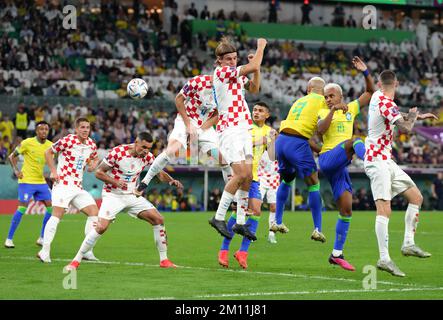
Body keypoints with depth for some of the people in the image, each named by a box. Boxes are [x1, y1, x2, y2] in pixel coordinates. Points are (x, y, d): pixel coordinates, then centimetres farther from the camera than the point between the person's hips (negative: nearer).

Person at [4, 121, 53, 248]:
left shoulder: (50, 145, 5)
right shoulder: (28, 143, -9)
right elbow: (12, 156, 0)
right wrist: (16, 170, -13)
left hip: (41, 182, 6)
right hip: (27, 181, -6)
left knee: (51, 207, -1)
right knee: (22, 208, -13)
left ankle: (42, 238, 10)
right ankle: (9, 239, -4)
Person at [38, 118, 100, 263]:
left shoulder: (91, 145, 8)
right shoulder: (67, 141, -10)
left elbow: (94, 158, 28)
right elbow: (48, 152, -2)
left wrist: (93, 164, 5)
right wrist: (54, 171, -10)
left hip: (78, 187, 7)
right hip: (63, 184, -7)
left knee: (94, 212, -2)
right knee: (57, 214, -17)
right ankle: (45, 251, -16)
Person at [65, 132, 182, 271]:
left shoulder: (148, 156, -4)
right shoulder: (117, 152, -18)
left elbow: (160, 173, 8)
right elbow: (98, 172, -12)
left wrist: (171, 180, -14)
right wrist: (115, 181, -27)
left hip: (132, 195, 5)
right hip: (113, 195, -5)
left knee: (158, 220, -6)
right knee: (101, 227, -23)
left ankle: (164, 260, 6)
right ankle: (76, 260, -11)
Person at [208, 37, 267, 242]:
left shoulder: (237, 75, 16)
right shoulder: (221, 72, -10)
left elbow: (254, 89, 25)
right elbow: (253, 67, -16)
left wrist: (256, 68, 12)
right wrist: (261, 46, -1)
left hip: (243, 128, 9)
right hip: (229, 129, -9)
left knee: (248, 176, 3)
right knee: (241, 173, -19)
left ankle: (240, 222, 8)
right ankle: (219, 217, -13)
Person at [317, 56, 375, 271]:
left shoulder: (351, 109, 19)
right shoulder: (323, 113, 9)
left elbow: (371, 92, 17)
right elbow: (320, 130, -11)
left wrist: (365, 72, 5)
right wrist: (332, 110, -18)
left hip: (341, 167, 5)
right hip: (328, 159, -5)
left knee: (346, 209, 1)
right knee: (355, 141, -30)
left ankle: (337, 254, 6)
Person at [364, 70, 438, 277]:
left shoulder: (378, 97, 13)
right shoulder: (385, 102, -16)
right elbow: (405, 128, -26)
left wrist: (418, 116, 40)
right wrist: (412, 116, -5)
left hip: (386, 161, 10)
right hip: (377, 160, -10)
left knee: (416, 196, 11)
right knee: (384, 209, -18)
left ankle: (408, 244, 11)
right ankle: (384, 259, -24)